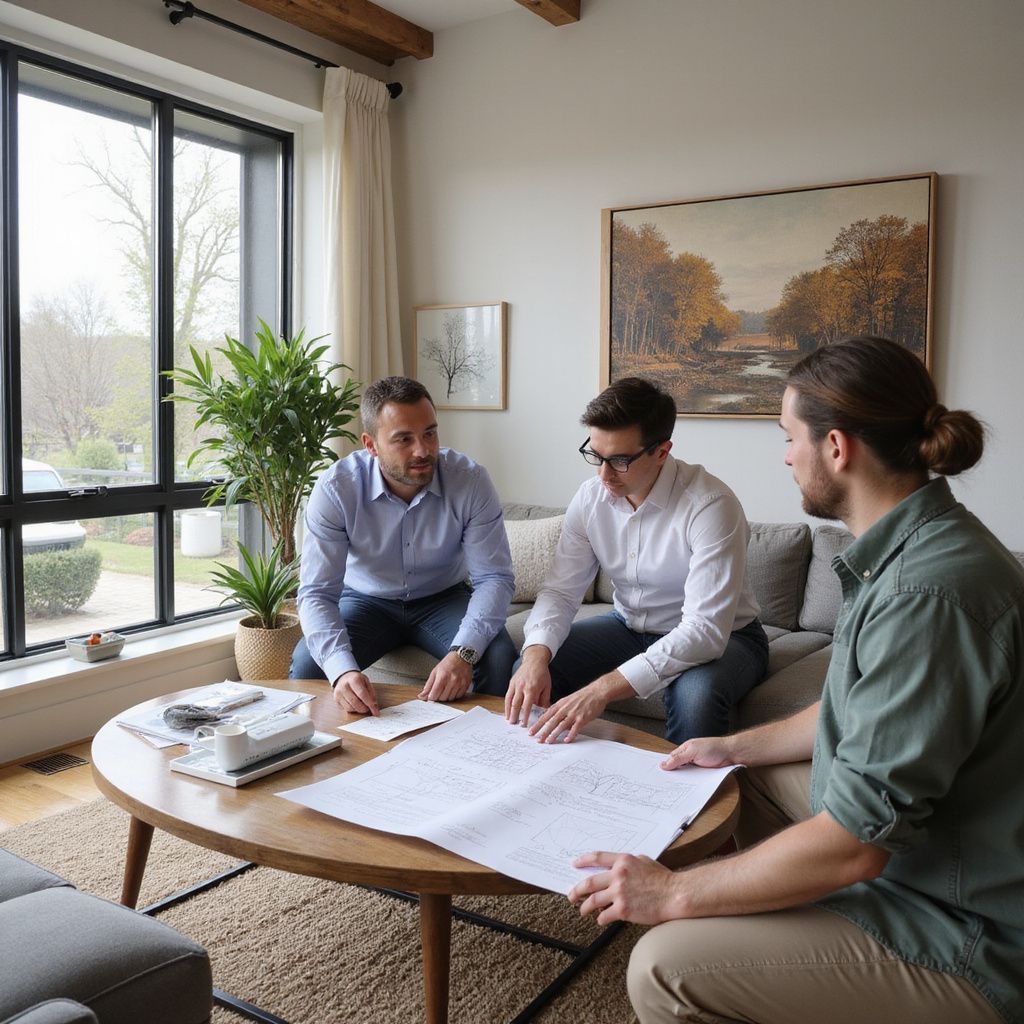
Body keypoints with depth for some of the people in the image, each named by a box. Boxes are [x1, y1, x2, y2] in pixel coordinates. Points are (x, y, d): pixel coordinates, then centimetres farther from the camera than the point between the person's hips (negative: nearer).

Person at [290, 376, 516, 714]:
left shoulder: (470, 480, -22)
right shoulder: (335, 488, -23)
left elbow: (494, 577, -22)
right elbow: (317, 592, -25)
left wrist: (463, 653, -40)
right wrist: (342, 669, -44)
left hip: (443, 599, 0)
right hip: (366, 600, 0)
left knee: (499, 658, -27)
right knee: (306, 663, -26)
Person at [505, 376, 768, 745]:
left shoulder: (710, 505, -29)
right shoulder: (590, 499, -9)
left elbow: (706, 630, -35)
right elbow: (560, 590, -6)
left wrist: (604, 688, -44)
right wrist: (536, 656, -29)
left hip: (720, 637, -5)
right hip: (629, 627, 5)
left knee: (696, 695, -37)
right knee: (531, 673, -12)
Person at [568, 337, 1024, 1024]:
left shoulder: (929, 593, -31)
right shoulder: (916, 547, 2)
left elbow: (854, 845, -29)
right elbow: (864, 710, 15)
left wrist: (672, 894, -20)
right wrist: (735, 747, 16)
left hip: (957, 935, -10)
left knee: (665, 968, -19)